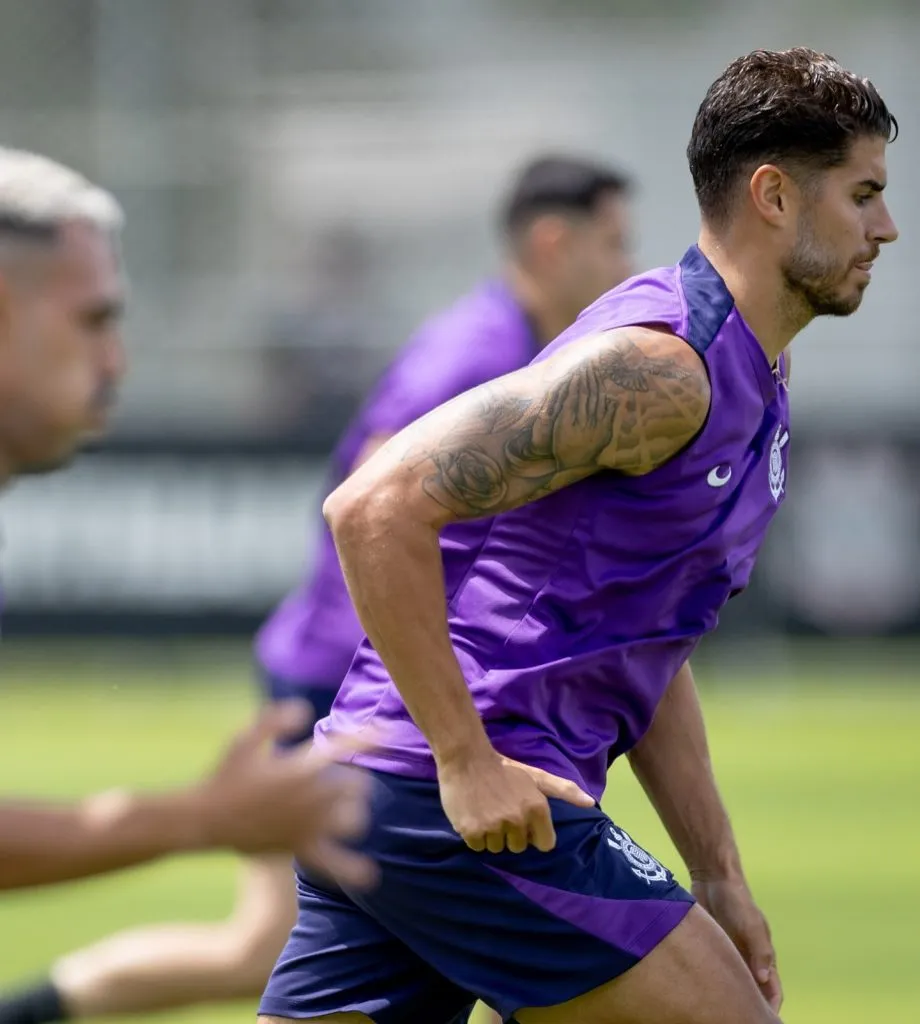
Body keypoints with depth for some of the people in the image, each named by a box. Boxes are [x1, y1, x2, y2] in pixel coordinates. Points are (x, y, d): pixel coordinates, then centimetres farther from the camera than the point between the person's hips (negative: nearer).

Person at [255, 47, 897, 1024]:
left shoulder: (747, 386, 18)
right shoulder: (656, 366, -15)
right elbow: (377, 506, -23)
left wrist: (718, 879, 20)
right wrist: (465, 760, -22)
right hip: (448, 794, -10)